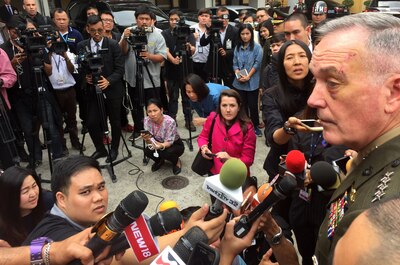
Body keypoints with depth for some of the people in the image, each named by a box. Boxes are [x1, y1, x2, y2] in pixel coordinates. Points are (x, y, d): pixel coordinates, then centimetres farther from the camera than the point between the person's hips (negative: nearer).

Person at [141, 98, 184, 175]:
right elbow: (150, 140, -19)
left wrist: (161, 145, -50)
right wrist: (147, 139, -43)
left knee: (167, 153, -34)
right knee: (147, 151, -24)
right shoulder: (147, 120, -19)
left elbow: (169, 142, -28)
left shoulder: (170, 121, -32)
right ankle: (159, 161, 10)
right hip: (159, 143, 4)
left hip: (175, 145, -4)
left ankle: (176, 161, 2)